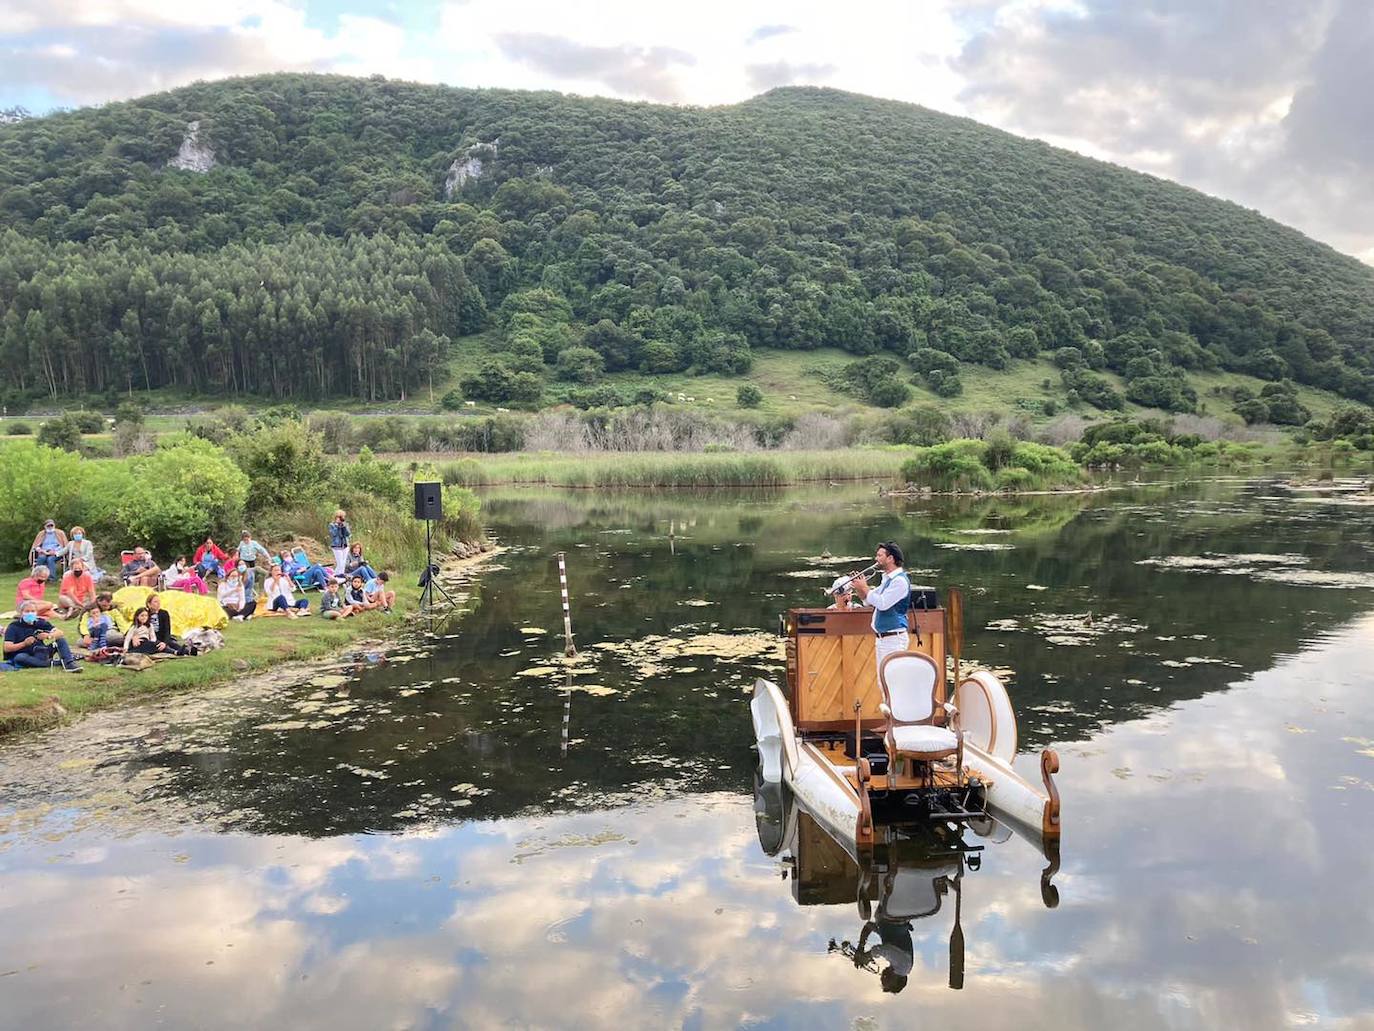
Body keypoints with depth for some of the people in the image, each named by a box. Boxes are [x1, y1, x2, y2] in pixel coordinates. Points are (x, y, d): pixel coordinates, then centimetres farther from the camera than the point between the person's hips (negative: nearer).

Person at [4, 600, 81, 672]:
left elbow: (60, 633, -4)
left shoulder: (40, 623, 6)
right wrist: (24, 644, -26)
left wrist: (49, 636, -25)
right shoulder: (13, 627, -3)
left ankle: (69, 663, -31)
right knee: (20, 657, -38)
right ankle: (52, 663, -36)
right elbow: (7, 648, -12)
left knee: (61, 639, -9)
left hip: (41, 653, 4)